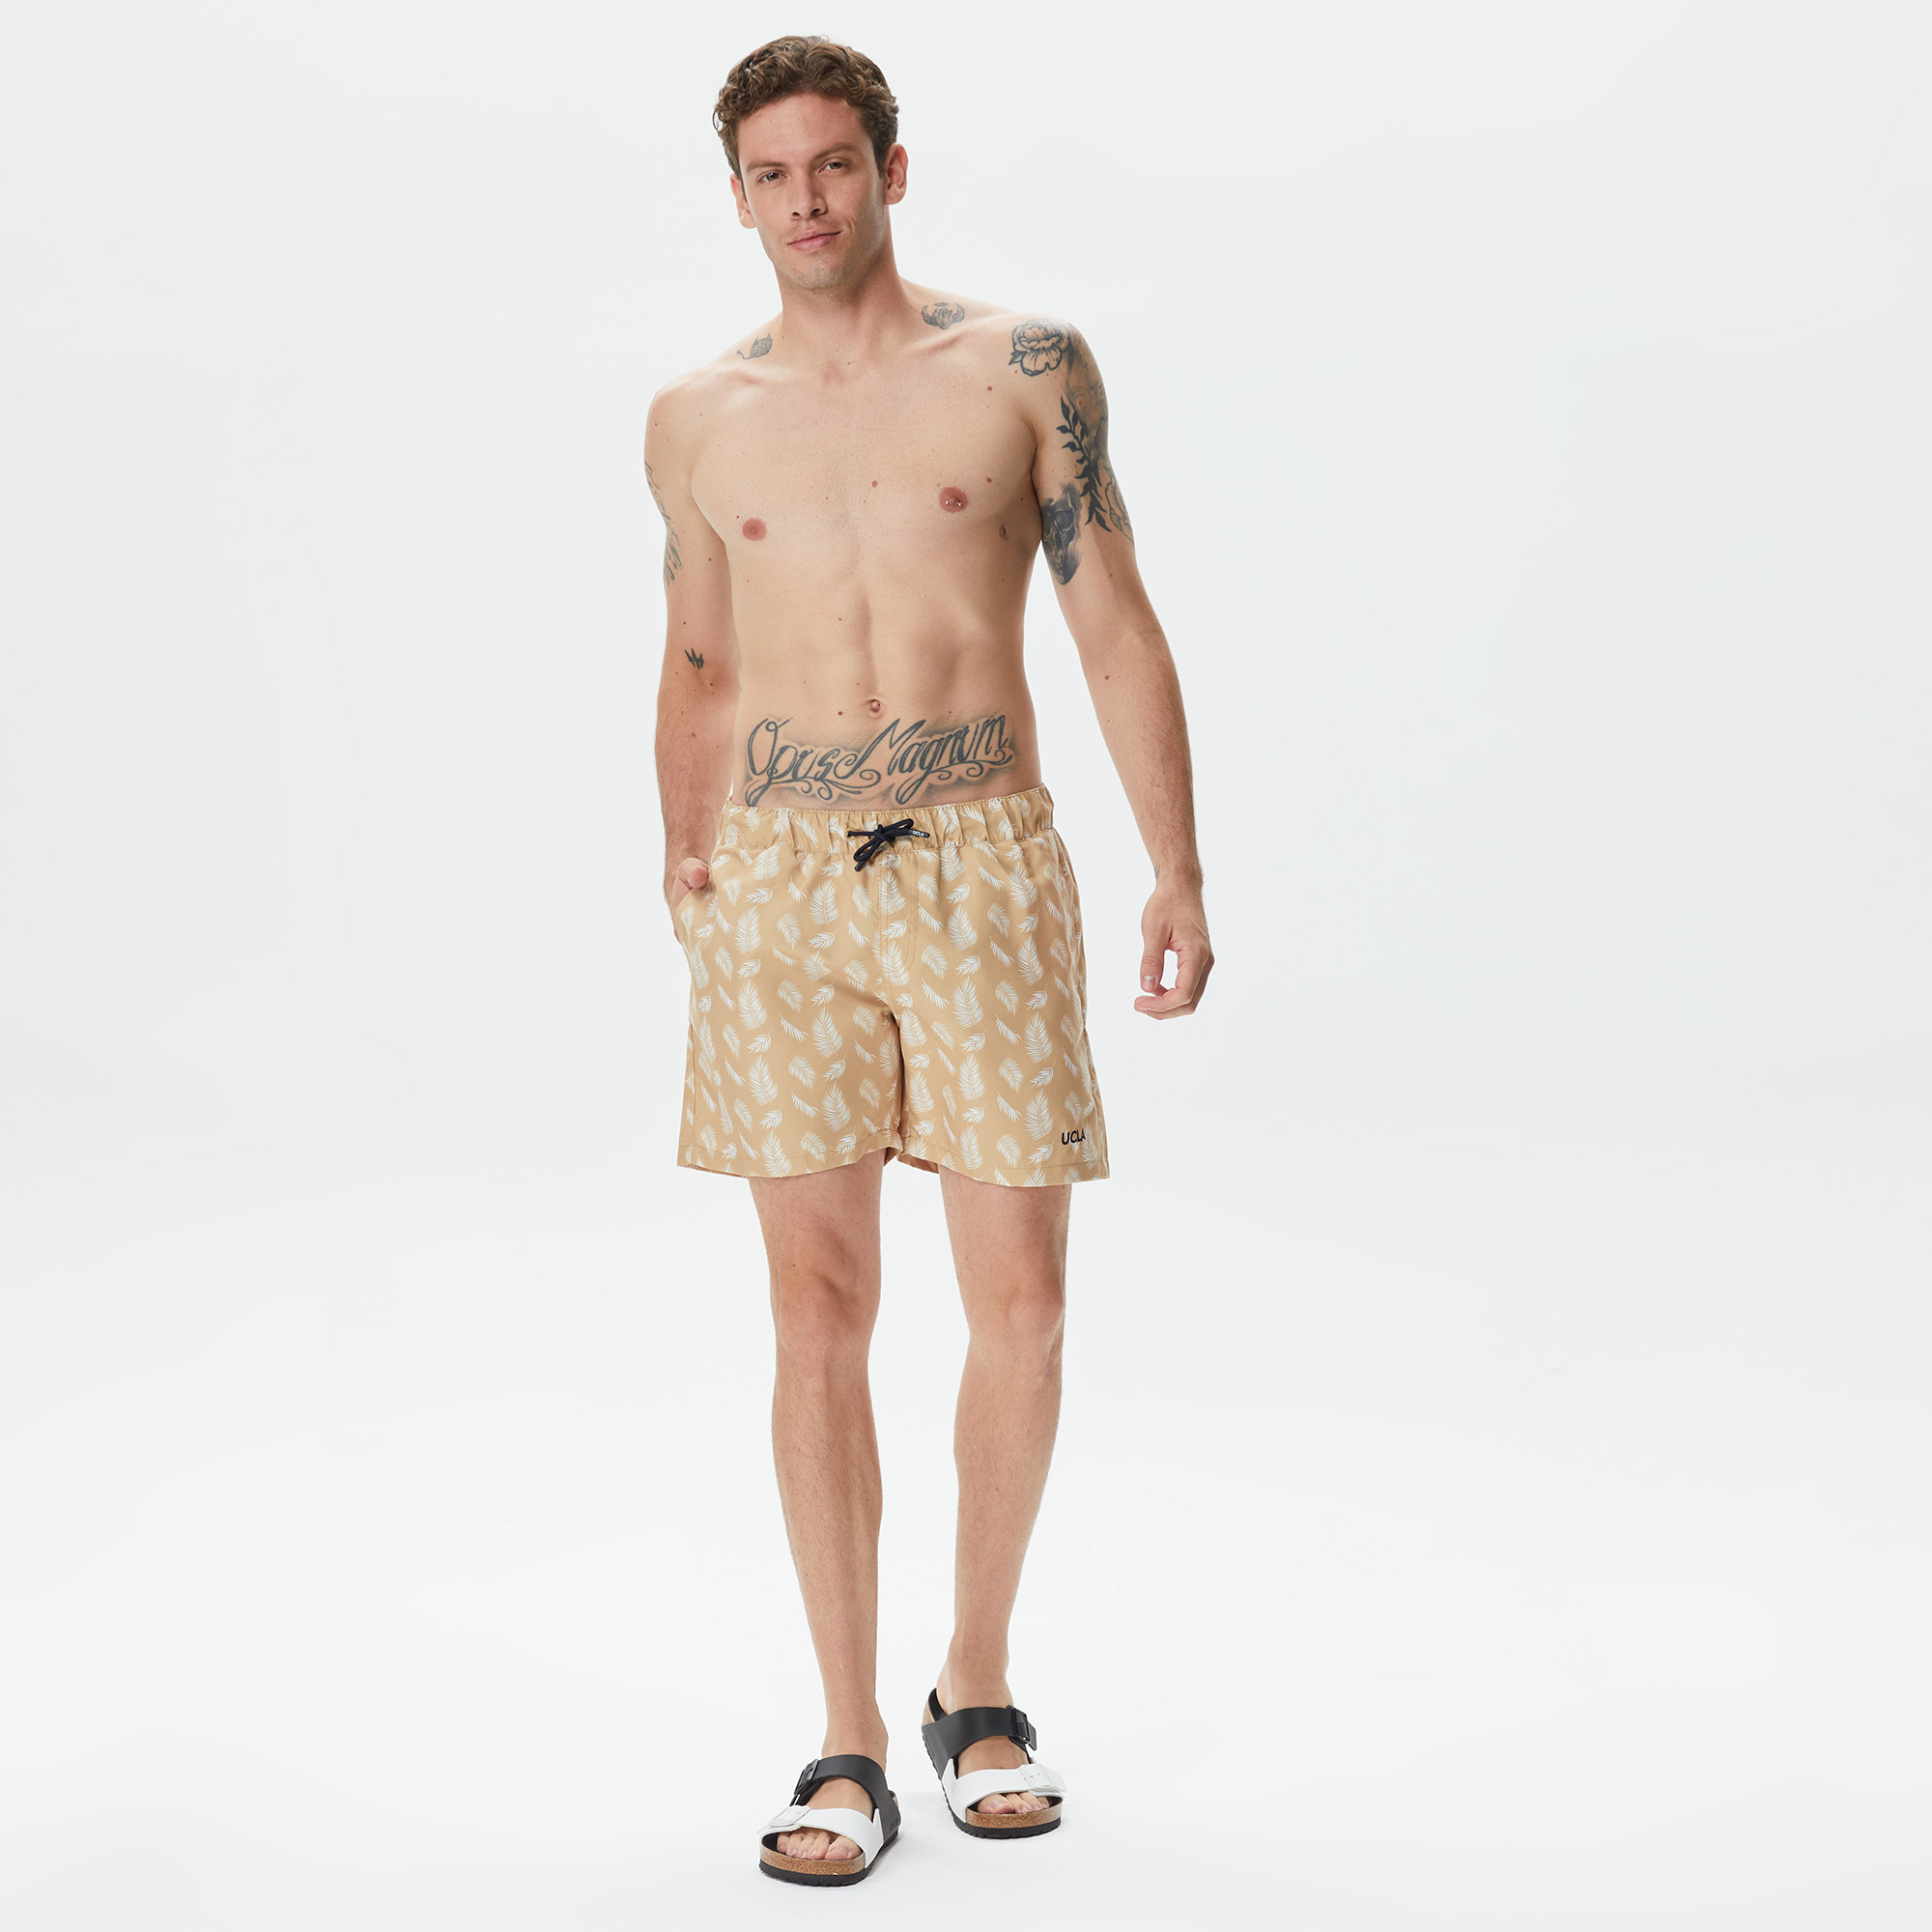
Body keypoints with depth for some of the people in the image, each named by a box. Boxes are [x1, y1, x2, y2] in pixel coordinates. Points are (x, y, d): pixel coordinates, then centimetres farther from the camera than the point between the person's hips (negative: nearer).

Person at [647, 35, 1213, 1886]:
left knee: (1020, 1304, 0)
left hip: (985, 865, -1)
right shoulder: (696, 423, 10)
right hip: (781, 882, 1)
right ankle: (850, 1749, 10)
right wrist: (685, 882, 26)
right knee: (820, 1311, 0)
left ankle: (979, 1685, 22)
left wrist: (1178, 871, -2)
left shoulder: (1027, 368, 3)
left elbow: (1116, 624, 4)